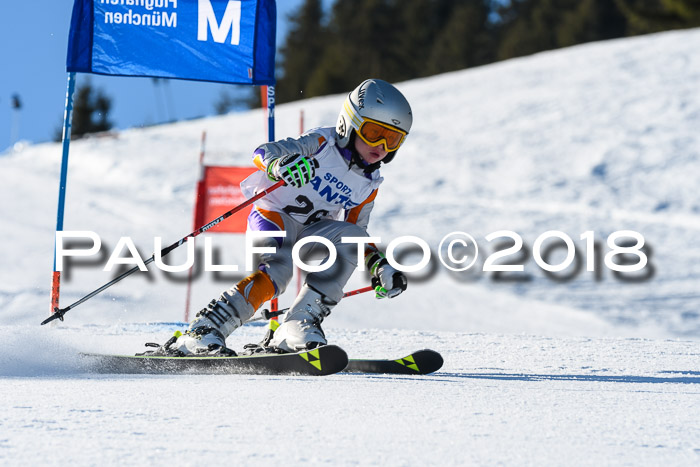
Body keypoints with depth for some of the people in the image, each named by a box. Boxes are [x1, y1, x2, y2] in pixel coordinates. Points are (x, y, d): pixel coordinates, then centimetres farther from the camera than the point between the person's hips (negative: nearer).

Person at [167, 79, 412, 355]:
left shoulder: (369, 184, 7)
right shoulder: (321, 144, -11)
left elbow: (357, 229, 19)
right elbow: (263, 153, -22)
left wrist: (379, 266, 3)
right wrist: (280, 165, -46)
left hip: (311, 232, 6)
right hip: (274, 217, -6)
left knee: (349, 238, -22)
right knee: (278, 269, -33)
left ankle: (300, 324, -24)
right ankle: (203, 331, -34)